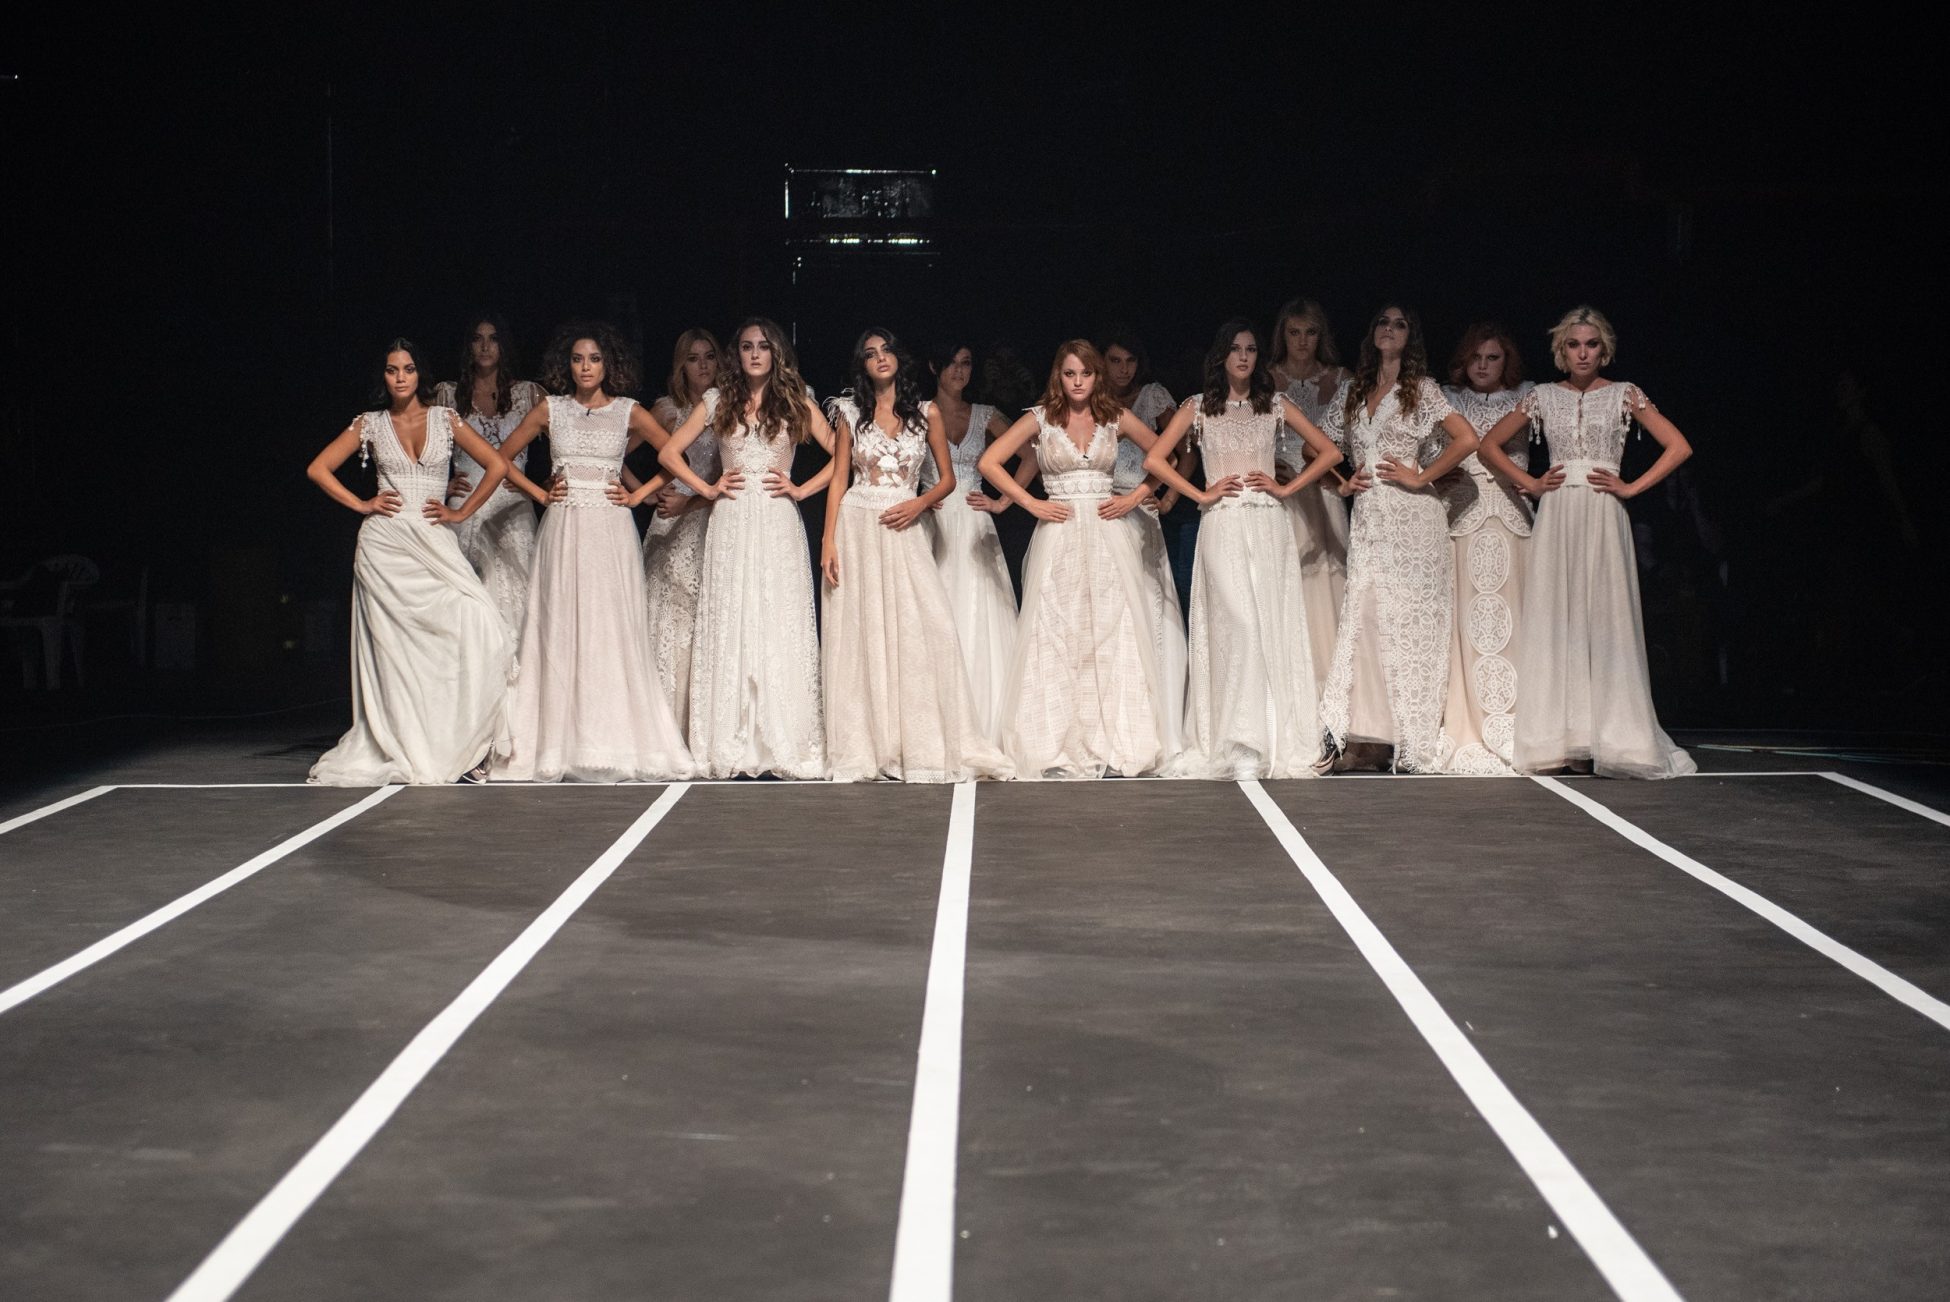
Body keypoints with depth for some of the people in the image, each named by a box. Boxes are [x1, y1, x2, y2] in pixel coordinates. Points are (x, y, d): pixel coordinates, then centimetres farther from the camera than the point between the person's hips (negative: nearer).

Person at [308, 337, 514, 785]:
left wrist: (461, 512, 1)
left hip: (434, 542, 0)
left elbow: (497, 466, 5)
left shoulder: (445, 419, 6)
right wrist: (361, 504, 2)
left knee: (477, 623, -18)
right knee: (394, 646, -2)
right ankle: (401, 748, 4)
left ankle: (451, 742, -8)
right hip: (384, 542, 0)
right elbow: (318, 469, 10)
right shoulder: (370, 424, 8)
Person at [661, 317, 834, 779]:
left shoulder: (796, 403, 8)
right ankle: (732, 747, 1)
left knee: (781, 628, -3)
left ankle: (786, 745, 0)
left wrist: (801, 490, -3)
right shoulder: (717, 402, 10)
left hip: (779, 527, -1)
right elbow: (669, 453, 12)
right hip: (731, 524, 1)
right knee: (730, 629, -1)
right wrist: (707, 489, 2)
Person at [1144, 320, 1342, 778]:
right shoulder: (1198, 408, 8)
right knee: (1240, 625, -14)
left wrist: (1286, 488, 3)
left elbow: (1329, 453, 12)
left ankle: (1274, 741, 2)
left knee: (1272, 627, -4)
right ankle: (1240, 745, -14)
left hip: (1268, 526, 2)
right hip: (1223, 527, -2)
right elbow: (1154, 459, 3)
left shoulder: (1276, 405, 11)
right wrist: (1200, 494, -2)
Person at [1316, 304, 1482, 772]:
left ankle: (1411, 737, 0)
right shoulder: (1352, 391, 16)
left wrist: (1420, 477, -9)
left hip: (1410, 517, -4)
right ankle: (1368, 736, -4)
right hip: (1367, 518, 4)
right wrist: (1343, 483, 7)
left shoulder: (1422, 389, 3)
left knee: (1406, 619, -5)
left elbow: (1467, 439, -8)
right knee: (1365, 615, -4)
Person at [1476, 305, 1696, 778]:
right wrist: (1530, 484, 6)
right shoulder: (1544, 396, 10)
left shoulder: (1624, 394, 6)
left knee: (1604, 619, -6)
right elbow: (1490, 444, 16)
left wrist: (1632, 487, -4)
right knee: (1554, 619, -2)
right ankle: (1559, 740, 0)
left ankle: (1611, 738, -4)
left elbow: (1678, 447, 2)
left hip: (1603, 515, -2)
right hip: (1556, 516, 2)